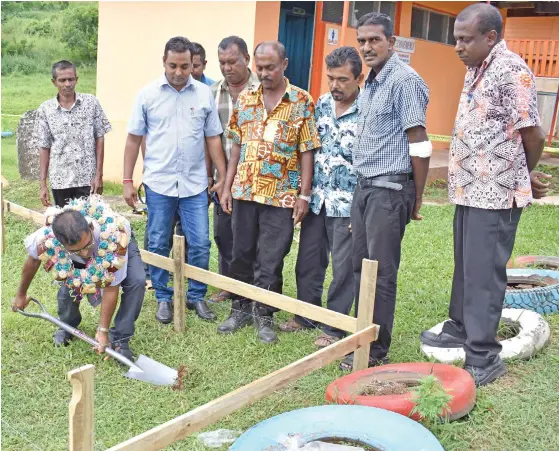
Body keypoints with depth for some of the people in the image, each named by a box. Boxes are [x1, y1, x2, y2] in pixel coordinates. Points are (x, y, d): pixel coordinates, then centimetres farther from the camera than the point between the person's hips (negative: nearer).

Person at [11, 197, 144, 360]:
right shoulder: (46, 239, -39)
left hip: (120, 242, -2)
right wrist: (21, 294, 4)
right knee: (68, 287, -19)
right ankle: (67, 326, 16)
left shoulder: (115, 238, -47)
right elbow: (32, 260, -13)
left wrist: (103, 331, -26)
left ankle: (119, 339, -9)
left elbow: (111, 288, -34)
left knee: (136, 282, -27)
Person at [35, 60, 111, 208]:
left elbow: (99, 139, 2)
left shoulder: (91, 103, 0)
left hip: (88, 179, -1)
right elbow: (44, 147, 5)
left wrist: (99, 174, -3)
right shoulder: (45, 109, 2)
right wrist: (43, 184, 2)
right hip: (60, 181, 1)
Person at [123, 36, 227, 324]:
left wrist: (223, 178, 4)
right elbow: (134, 139, 3)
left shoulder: (204, 94, 2)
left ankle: (196, 296, 22)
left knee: (200, 245, 2)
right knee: (158, 246, 8)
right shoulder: (147, 94, -1)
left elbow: (213, 139, 7)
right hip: (158, 183, 0)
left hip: (195, 184, 1)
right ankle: (163, 298, 25)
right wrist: (127, 181, 1)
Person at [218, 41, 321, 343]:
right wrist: (227, 187, 7)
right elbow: (236, 146, 11)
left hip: (281, 196, -4)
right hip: (244, 192, 4)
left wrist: (304, 195, -8)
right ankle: (240, 309, 28)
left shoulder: (302, 101, -3)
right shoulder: (244, 99, 8)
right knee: (241, 254, 12)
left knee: (271, 261, 2)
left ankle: (264, 315, 19)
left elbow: (306, 151, -4)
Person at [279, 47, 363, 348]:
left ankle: (334, 327, 20)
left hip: (347, 204, -6)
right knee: (308, 261, 14)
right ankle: (305, 315, 32)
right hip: (317, 199, 6)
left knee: (343, 268, 5)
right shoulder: (321, 105, 7)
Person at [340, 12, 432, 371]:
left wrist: (416, 199, -11)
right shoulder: (372, 82, 15)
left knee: (381, 272, -2)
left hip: (389, 189, -8)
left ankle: (377, 351, 9)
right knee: (360, 268, 13)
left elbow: (419, 145, -14)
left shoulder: (404, 80, -12)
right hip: (364, 187, 9)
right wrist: (362, 187, 13)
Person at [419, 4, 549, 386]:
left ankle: (484, 357, 6)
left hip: (495, 193, -9)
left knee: (484, 274, -4)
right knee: (465, 268, 19)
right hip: (469, 189, 9)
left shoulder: (512, 71, -15)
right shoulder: (476, 70, 14)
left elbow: (532, 133, -14)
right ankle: (460, 329, 35)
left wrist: (526, 175, 3)